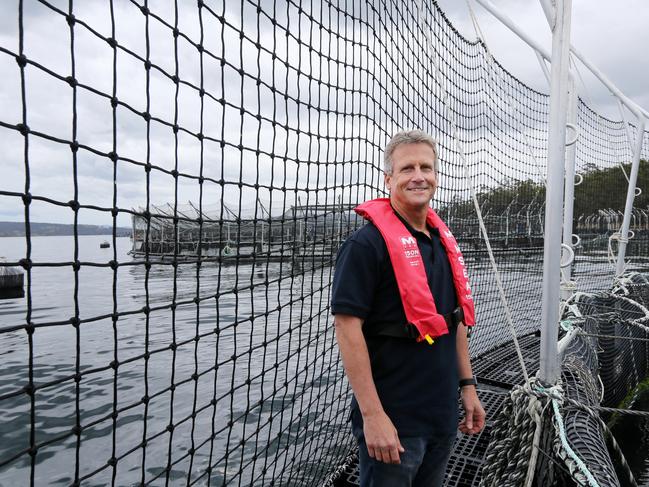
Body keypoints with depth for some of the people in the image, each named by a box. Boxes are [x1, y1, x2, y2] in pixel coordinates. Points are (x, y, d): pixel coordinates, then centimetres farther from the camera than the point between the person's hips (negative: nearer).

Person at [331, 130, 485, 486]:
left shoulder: (444, 242, 9)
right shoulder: (367, 242, -16)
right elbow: (347, 328, -20)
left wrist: (467, 386, 14)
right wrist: (373, 415, -22)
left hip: (443, 414, 8)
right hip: (393, 420, -7)